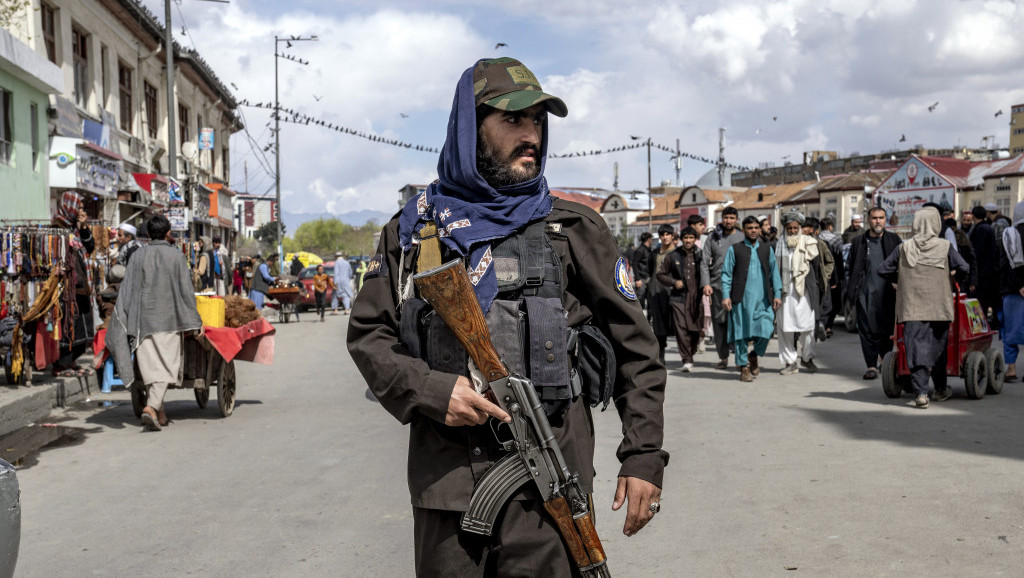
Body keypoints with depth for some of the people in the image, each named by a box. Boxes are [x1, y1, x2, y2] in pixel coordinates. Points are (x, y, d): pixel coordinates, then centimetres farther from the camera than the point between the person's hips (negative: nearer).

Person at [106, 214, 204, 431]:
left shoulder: (138, 257, 4)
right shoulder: (176, 256, -3)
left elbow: (126, 290, 3)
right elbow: (185, 290, -4)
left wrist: (121, 321, 9)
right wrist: (195, 321, 0)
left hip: (143, 319, 3)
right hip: (168, 319, -3)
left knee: (150, 366, 9)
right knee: (166, 366, 0)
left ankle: (160, 413, 14)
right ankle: (151, 407, -20)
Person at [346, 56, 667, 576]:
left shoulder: (576, 229, 6)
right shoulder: (413, 229, 9)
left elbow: (634, 344, 7)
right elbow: (367, 333, 9)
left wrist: (644, 454, 0)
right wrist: (428, 389, -10)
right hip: (445, 477, 1)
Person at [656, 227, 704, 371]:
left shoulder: (700, 256, 7)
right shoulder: (672, 256, 7)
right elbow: (661, 274, 13)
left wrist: (705, 286, -2)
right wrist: (674, 282, -2)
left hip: (696, 298, 1)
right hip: (678, 298, -1)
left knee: (695, 330, 3)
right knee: (681, 329, -11)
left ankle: (690, 354, 25)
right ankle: (687, 360, -9)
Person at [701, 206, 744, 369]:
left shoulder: (742, 238, 6)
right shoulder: (713, 237, 7)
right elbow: (704, 262, 4)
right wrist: (706, 283, -7)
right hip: (717, 285, 1)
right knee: (719, 321, 4)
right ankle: (723, 357, 12)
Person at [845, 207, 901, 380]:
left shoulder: (894, 240, 10)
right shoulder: (859, 242, 10)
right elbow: (853, 269, 11)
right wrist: (851, 293, 5)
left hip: (887, 293, 0)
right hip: (866, 294, 0)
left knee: (888, 329, 5)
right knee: (867, 330, -4)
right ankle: (871, 365, 2)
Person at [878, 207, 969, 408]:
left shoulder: (904, 248, 0)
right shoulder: (945, 247, -2)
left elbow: (883, 270, 3)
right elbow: (963, 268, -5)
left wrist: (900, 280, 20)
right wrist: (952, 276, 17)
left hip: (911, 307, 0)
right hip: (939, 306, 1)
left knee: (916, 347, -2)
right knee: (938, 347, 15)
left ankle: (920, 392, -12)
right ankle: (940, 390, 28)